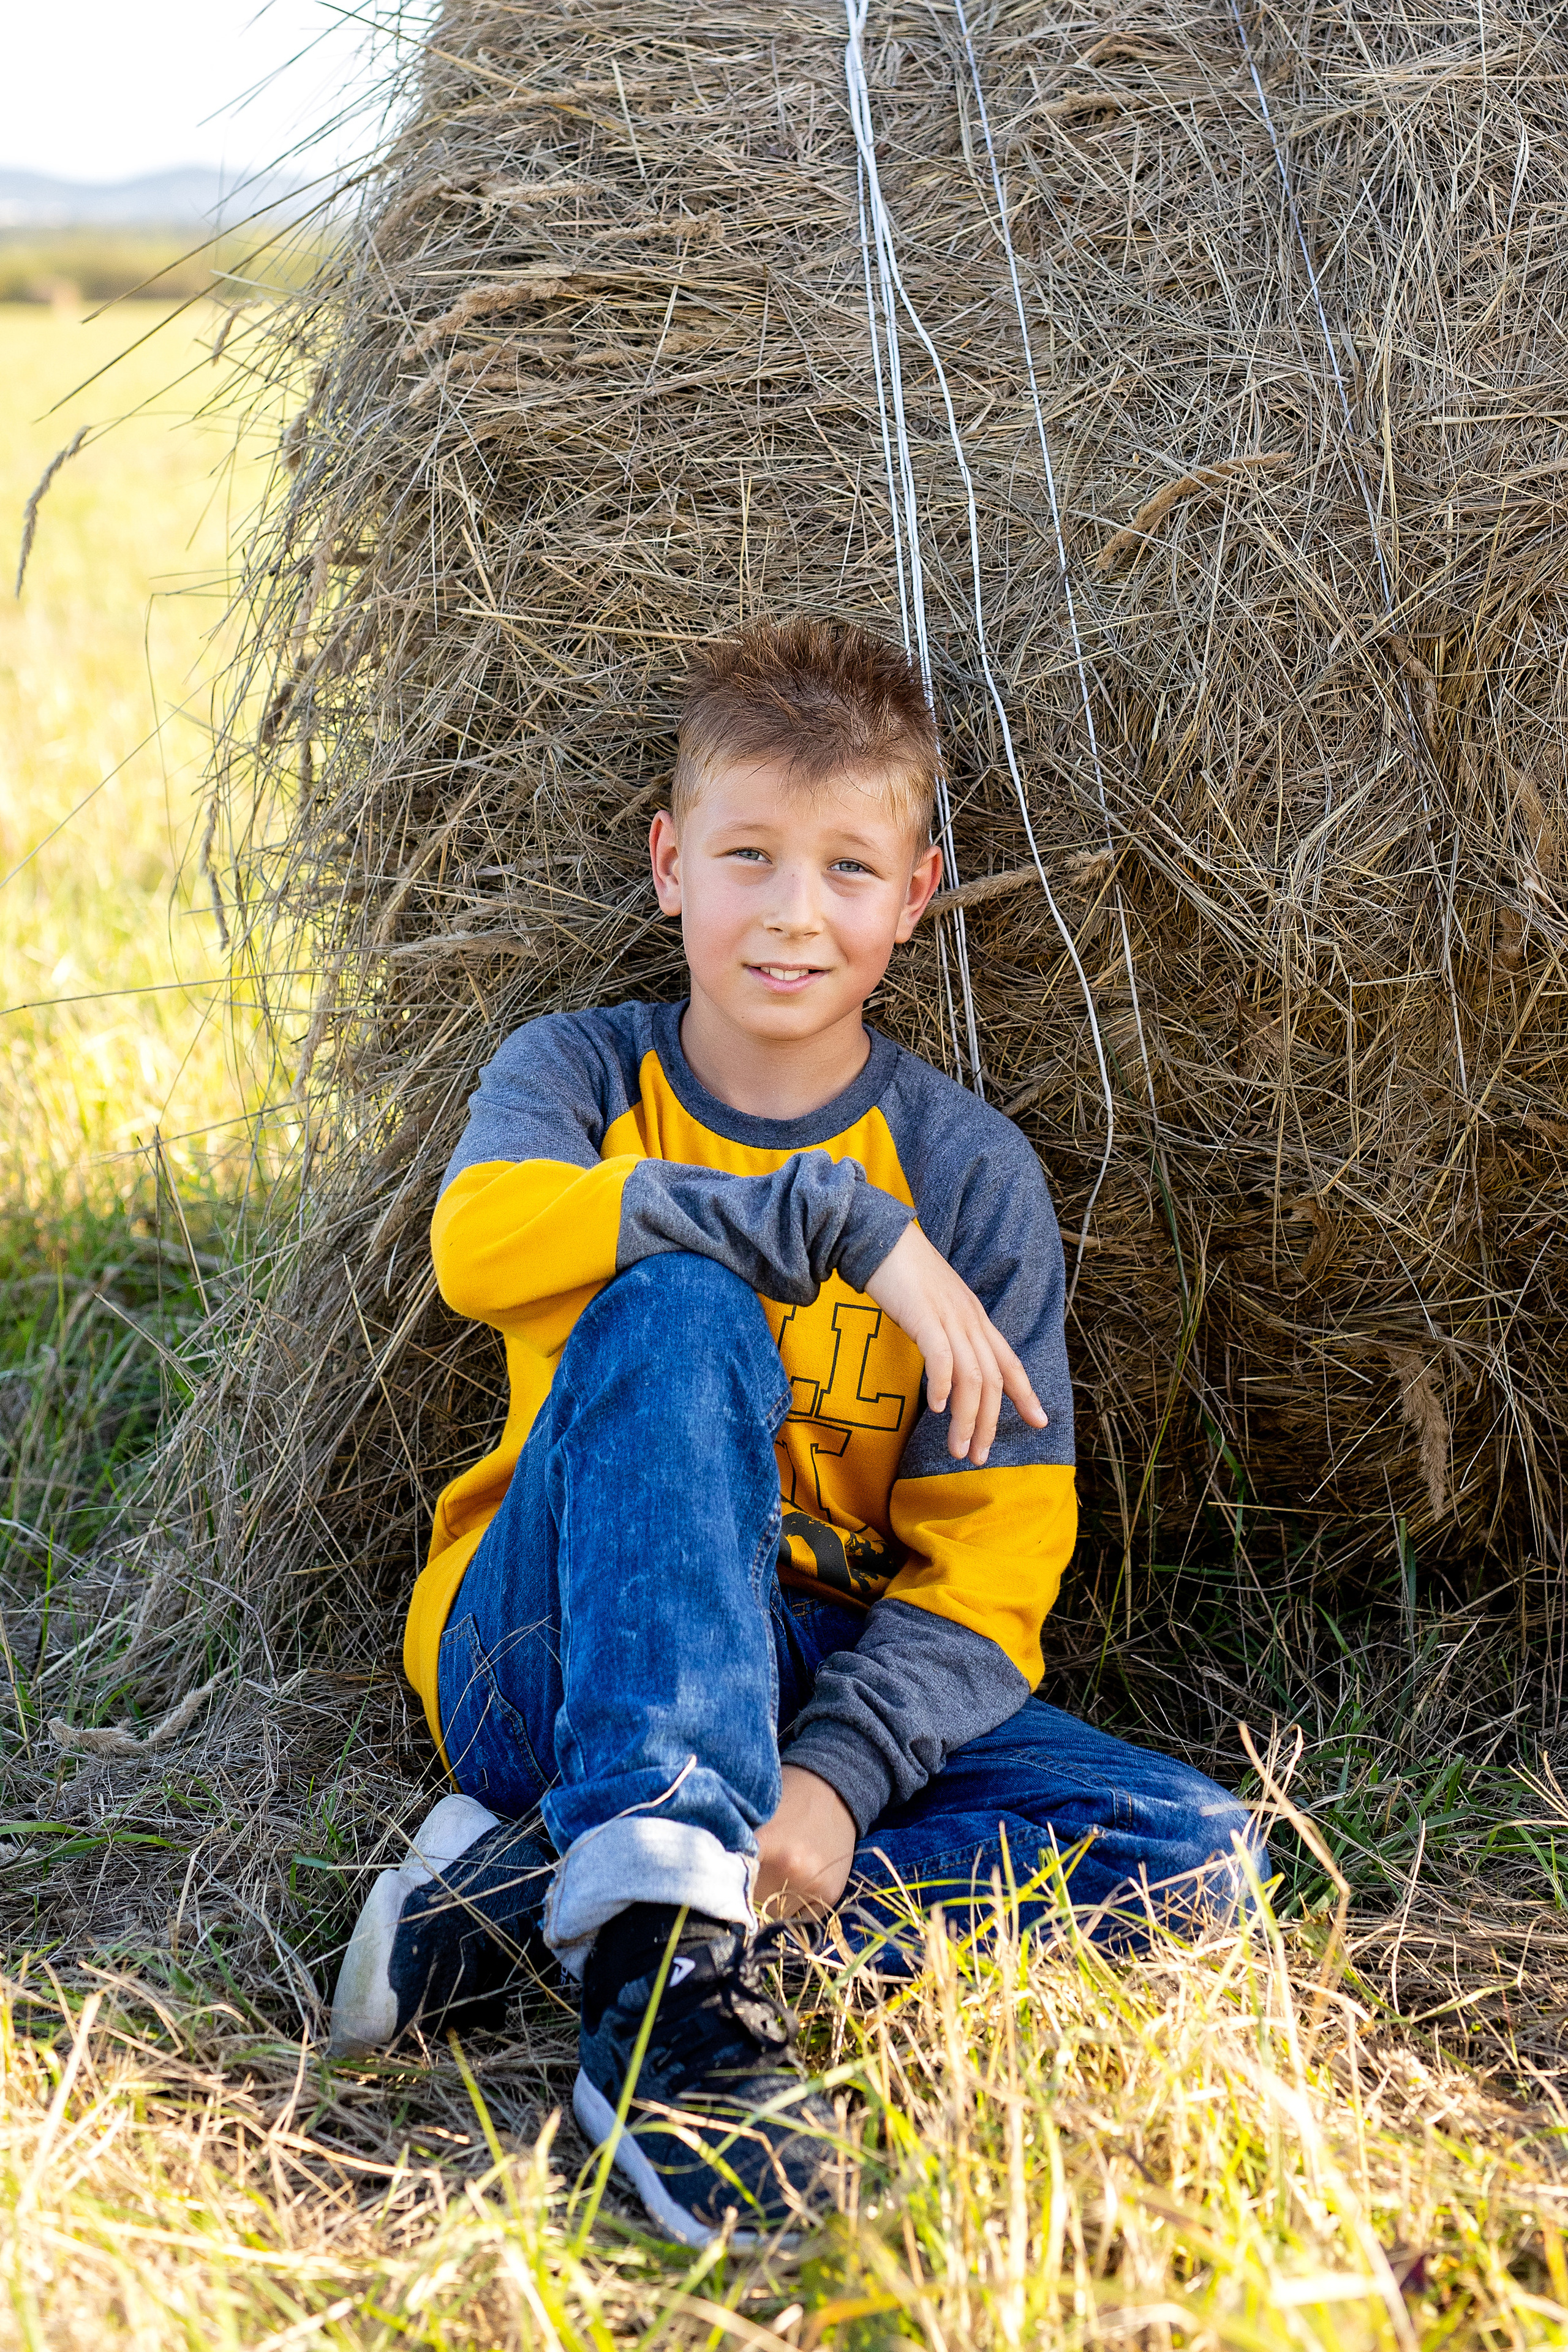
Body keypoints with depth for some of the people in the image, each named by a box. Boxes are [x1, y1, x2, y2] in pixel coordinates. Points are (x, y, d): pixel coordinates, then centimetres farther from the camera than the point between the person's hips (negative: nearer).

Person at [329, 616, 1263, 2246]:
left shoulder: (970, 1172, 0)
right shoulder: (580, 1073, -1)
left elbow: (990, 1557, -7)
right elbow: (482, 1242, -27)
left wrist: (838, 1776, -25)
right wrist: (840, 1222, -29)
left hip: (831, 1685, 3)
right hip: (555, 1663, -3)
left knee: (1192, 1858, -20)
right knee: (680, 1303, -29)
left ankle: (541, 1882, -22)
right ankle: (665, 1931, -43)